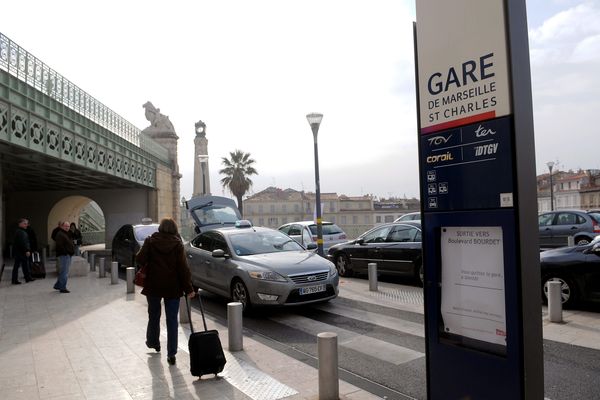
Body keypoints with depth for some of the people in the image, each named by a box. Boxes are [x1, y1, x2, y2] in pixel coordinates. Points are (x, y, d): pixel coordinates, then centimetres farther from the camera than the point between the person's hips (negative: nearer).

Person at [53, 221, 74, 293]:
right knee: (64, 272, -6)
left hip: (68, 255, 10)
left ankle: (57, 285, 28)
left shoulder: (66, 234, 19)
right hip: (64, 255, -10)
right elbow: (59, 245, -22)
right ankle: (62, 288, 0)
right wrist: (66, 252, -21)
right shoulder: (60, 234, -13)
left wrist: (72, 251, 15)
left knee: (62, 272, 17)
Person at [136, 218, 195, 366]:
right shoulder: (177, 244, -6)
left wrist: (150, 263, 12)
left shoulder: (150, 241, -2)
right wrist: (188, 288, -7)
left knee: (154, 316, 22)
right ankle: (171, 354, 4)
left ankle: (153, 343, 41)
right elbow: (183, 267, -10)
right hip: (173, 287, -1)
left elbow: (140, 259, -10)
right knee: (172, 320, 4)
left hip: (153, 286, 1)